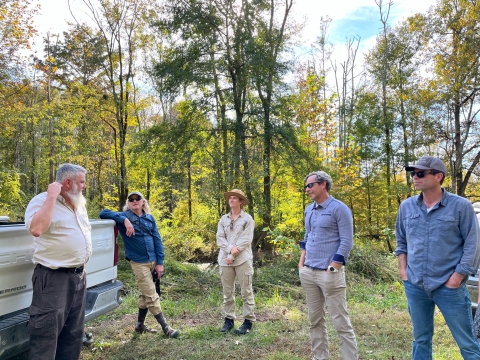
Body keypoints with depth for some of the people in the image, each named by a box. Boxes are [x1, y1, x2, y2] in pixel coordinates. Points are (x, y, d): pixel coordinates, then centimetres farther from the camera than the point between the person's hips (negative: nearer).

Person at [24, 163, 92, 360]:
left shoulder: (79, 203, 12)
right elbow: (36, 229, -32)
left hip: (78, 275, 8)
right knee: (47, 334, -1)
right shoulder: (42, 200, -12)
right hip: (53, 278, -8)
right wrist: (52, 197, -26)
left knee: (74, 332, 18)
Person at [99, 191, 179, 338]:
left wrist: (160, 262, -2)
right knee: (151, 296, -1)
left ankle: (140, 325, 32)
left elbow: (157, 239, 4)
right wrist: (124, 220, -28)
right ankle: (165, 328, 8)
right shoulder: (125, 216, -6)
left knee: (145, 294, 16)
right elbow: (103, 213, -17)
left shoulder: (149, 218, 5)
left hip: (153, 261, 5)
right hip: (139, 262, -5)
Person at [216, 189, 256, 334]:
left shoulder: (247, 219, 1)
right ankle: (229, 319, 20)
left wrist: (233, 255, -13)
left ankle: (248, 320, 10)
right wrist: (230, 249, -15)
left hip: (243, 259, -4)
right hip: (225, 259, 4)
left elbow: (246, 240, -8)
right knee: (227, 292, 10)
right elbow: (220, 238, 4)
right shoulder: (223, 219, 13)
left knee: (246, 291, 1)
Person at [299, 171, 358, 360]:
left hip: (329, 273, -7)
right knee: (315, 320, 14)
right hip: (308, 272, 7)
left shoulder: (339, 208, -8)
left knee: (341, 322, 0)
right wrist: (302, 262, 11)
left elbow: (346, 241, -12)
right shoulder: (309, 210, 12)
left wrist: (332, 268, -16)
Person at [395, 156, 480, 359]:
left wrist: (457, 277, -10)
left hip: (449, 286, -3)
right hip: (415, 286, 4)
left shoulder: (461, 206, -7)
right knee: (420, 339, 16)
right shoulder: (406, 206, 4)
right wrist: (403, 270, 6)